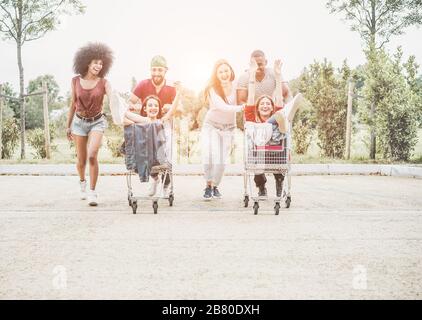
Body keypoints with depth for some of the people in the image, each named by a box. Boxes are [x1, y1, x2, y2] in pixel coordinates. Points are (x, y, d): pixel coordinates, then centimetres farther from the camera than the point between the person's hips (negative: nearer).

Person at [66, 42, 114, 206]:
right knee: (81, 160, 10)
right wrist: (68, 125, 10)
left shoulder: (103, 83, -9)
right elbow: (73, 104, 6)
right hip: (79, 122, 2)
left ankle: (92, 192, -6)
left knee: (92, 156, -21)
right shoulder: (76, 81, -4)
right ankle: (82, 182, 43)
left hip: (97, 122, -2)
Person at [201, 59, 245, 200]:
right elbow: (222, 107, -28)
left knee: (221, 161, -1)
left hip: (228, 128, 2)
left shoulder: (235, 86, -5)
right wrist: (240, 108, -39)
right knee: (209, 157, -19)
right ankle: (208, 185, -1)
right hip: (211, 126, -2)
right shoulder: (212, 89, -14)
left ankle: (215, 185, 21)